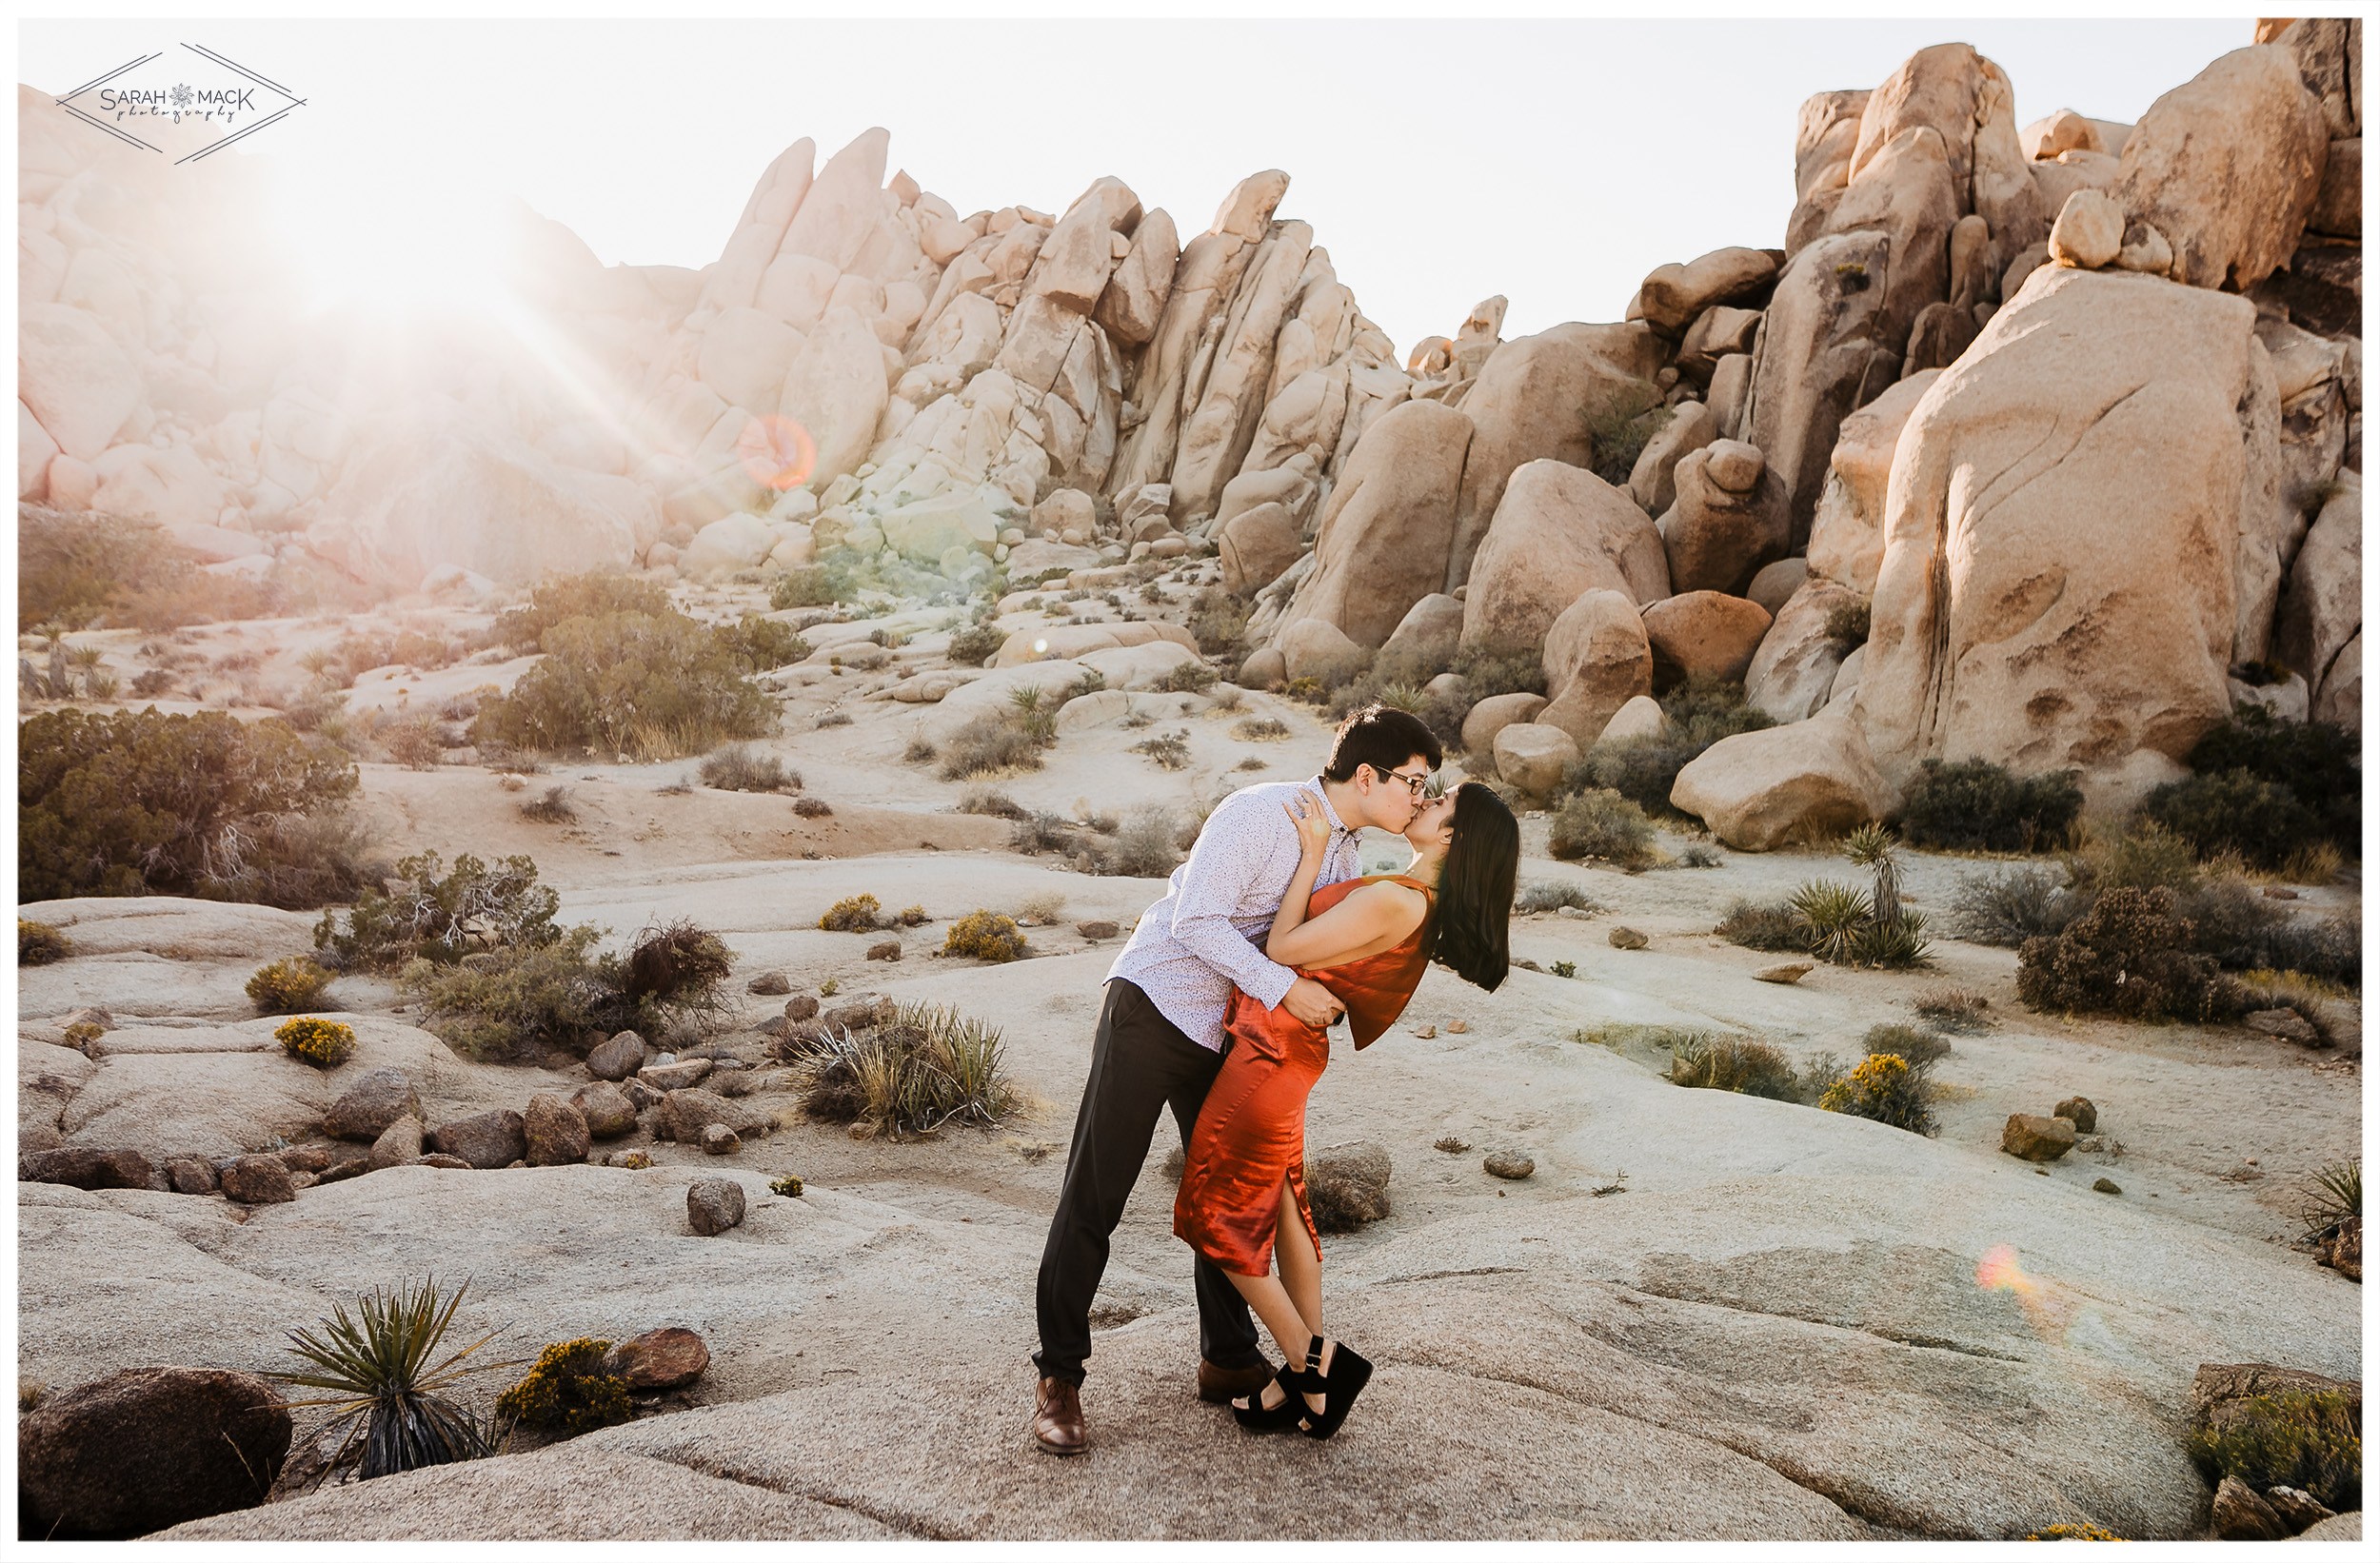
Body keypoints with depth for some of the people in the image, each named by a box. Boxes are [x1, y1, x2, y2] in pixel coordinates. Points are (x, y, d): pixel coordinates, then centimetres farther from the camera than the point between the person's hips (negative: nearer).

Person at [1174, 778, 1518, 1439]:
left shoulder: (1393, 901, -26)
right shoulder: (1430, 908, 4)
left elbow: (1281, 948, -18)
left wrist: (1312, 856, -14)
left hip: (1269, 1056, -9)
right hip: (1288, 1054, 9)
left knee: (1220, 1217, 7)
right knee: (1281, 1205, 17)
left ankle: (1311, 1363, 14)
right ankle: (1310, 1382, 24)